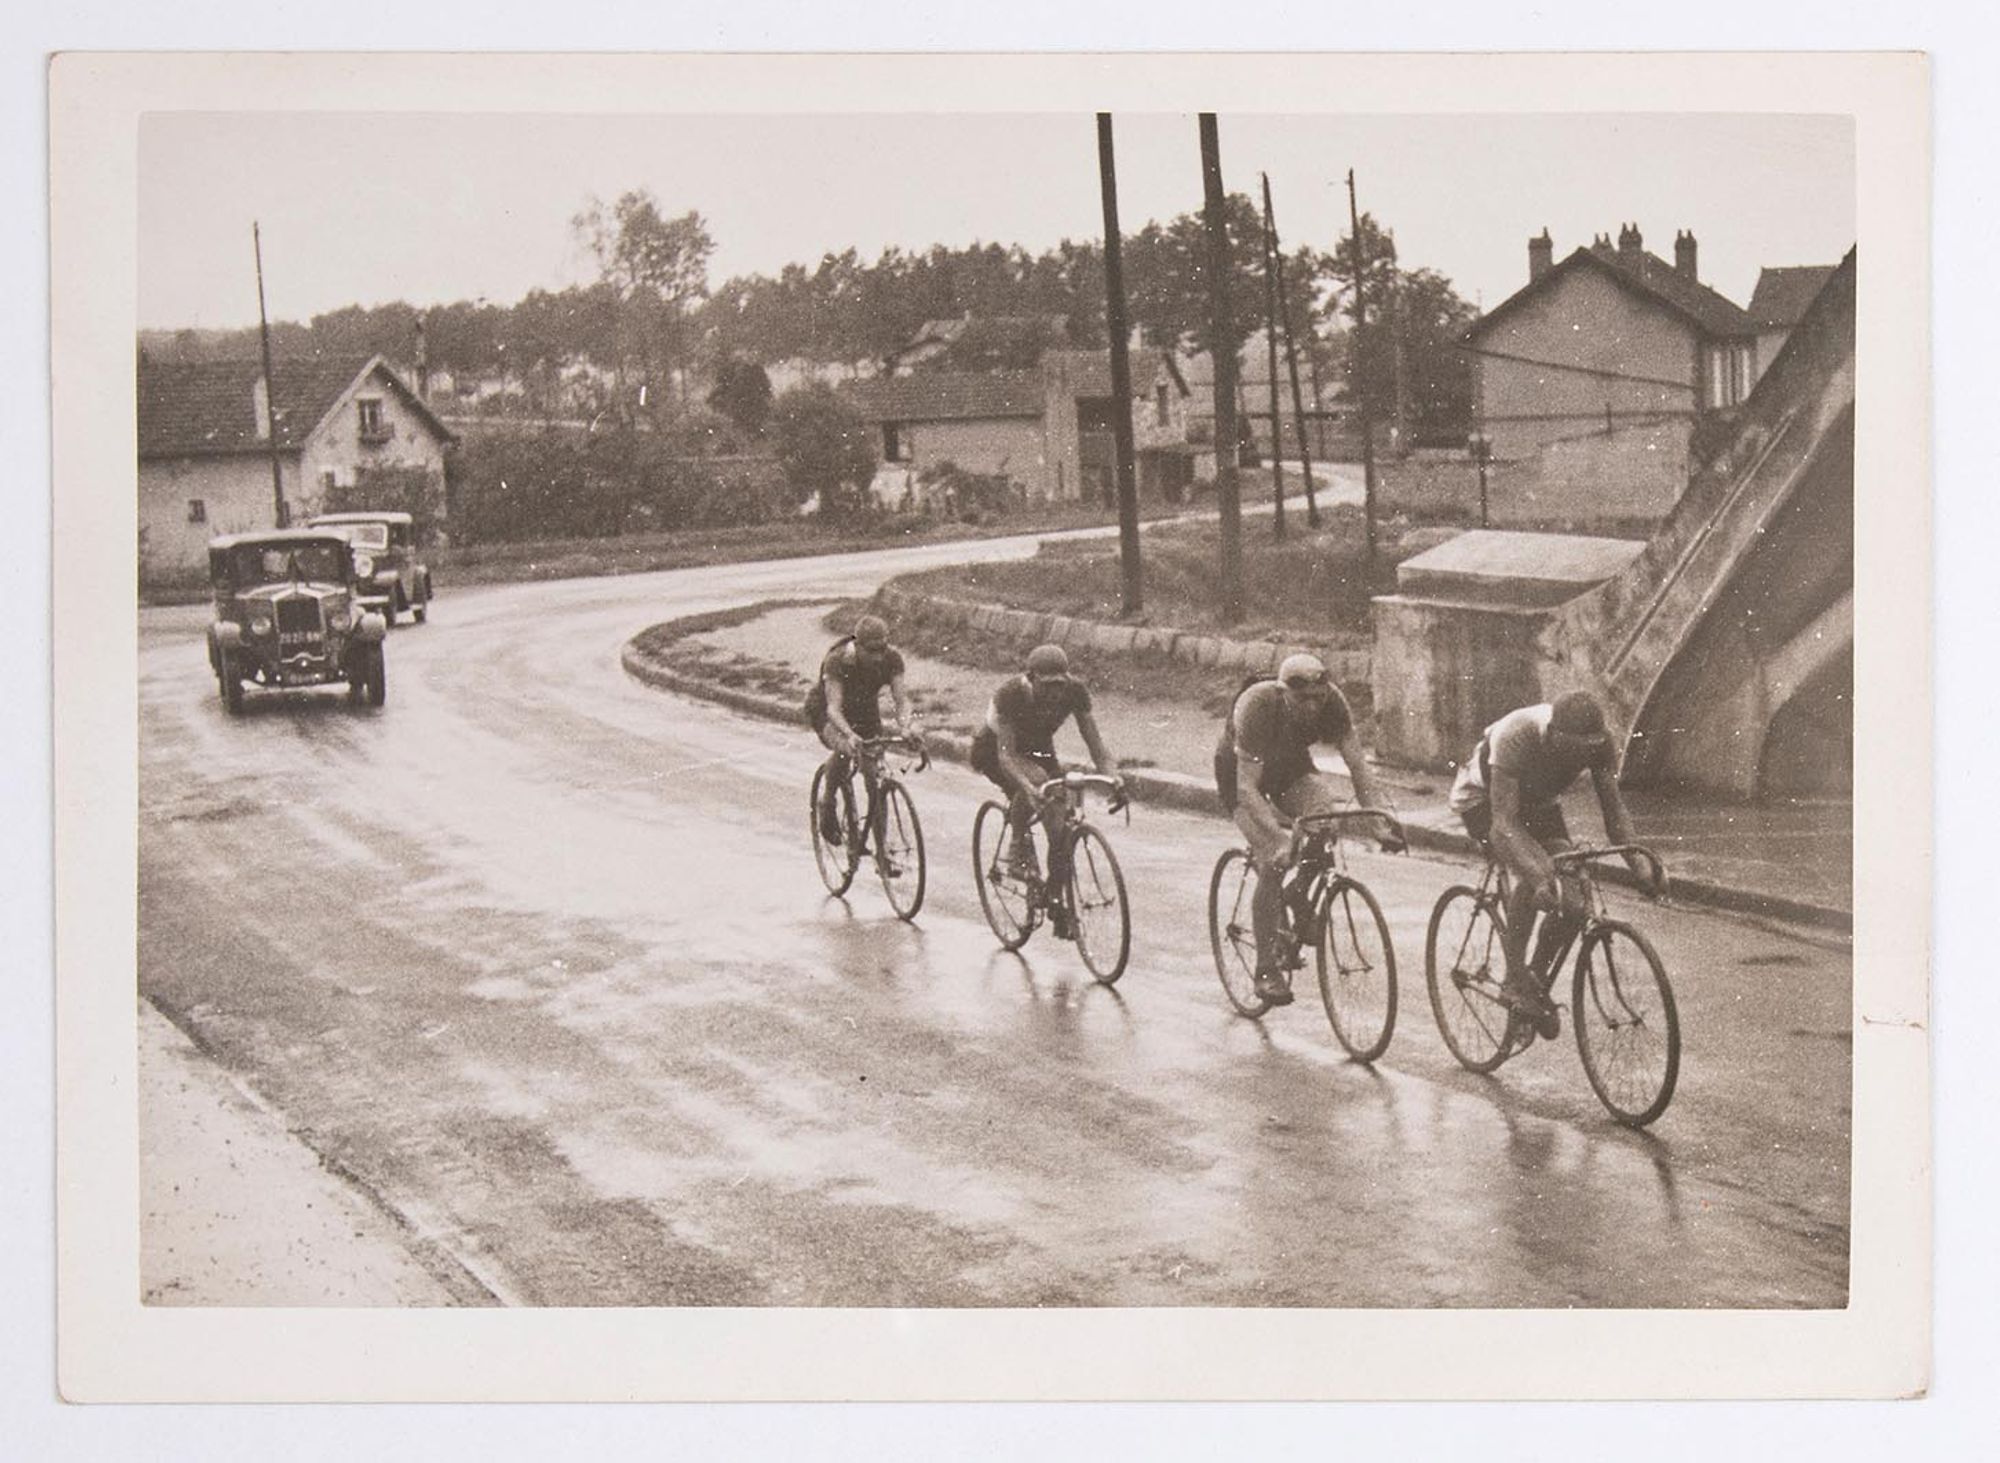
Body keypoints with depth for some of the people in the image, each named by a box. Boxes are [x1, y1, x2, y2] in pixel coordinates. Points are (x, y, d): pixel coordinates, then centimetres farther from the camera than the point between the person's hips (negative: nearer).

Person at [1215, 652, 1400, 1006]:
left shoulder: (1331, 702, -26)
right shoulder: (1257, 706, -37)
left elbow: (1358, 764, -24)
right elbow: (1247, 787, -39)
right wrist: (1279, 839, -50)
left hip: (1291, 764, 4)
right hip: (1241, 768, -4)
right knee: (1273, 863, -20)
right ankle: (1266, 969, -10)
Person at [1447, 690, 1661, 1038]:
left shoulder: (1600, 742, -25)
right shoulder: (1514, 736, -40)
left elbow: (1613, 807, -19)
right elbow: (1503, 822, -44)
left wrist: (1638, 862, -36)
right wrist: (1540, 875, -58)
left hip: (1537, 802, 5)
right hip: (1483, 799, -5)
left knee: (1573, 898, -16)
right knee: (1533, 874, -33)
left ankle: (1537, 976, 9)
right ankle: (1516, 981, -19)